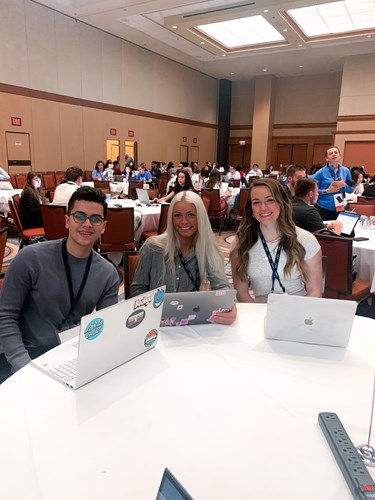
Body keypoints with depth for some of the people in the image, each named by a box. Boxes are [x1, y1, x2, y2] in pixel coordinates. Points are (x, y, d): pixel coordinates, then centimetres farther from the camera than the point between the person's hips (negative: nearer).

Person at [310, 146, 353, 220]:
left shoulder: (346, 171, 5)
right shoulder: (321, 172, -6)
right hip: (323, 208, -3)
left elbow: (351, 189, 10)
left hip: (338, 208, 3)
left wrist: (344, 185, -10)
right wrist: (327, 190, -17)